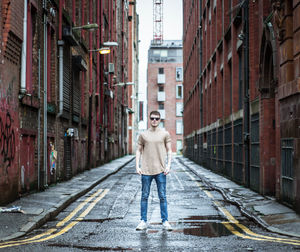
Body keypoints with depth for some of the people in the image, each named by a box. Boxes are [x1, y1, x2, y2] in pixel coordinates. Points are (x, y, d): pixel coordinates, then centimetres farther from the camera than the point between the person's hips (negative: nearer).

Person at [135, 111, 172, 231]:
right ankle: (143, 221, 11)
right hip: (146, 171, 1)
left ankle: (165, 221, 7)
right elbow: (138, 151, 10)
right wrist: (137, 167, 1)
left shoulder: (165, 134, 5)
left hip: (160, 170, -1)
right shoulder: (143, 135, 7)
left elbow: (169, 151, 7)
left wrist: (168, 165, -5)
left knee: (162, 197, 1)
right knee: (144, 196, 5)